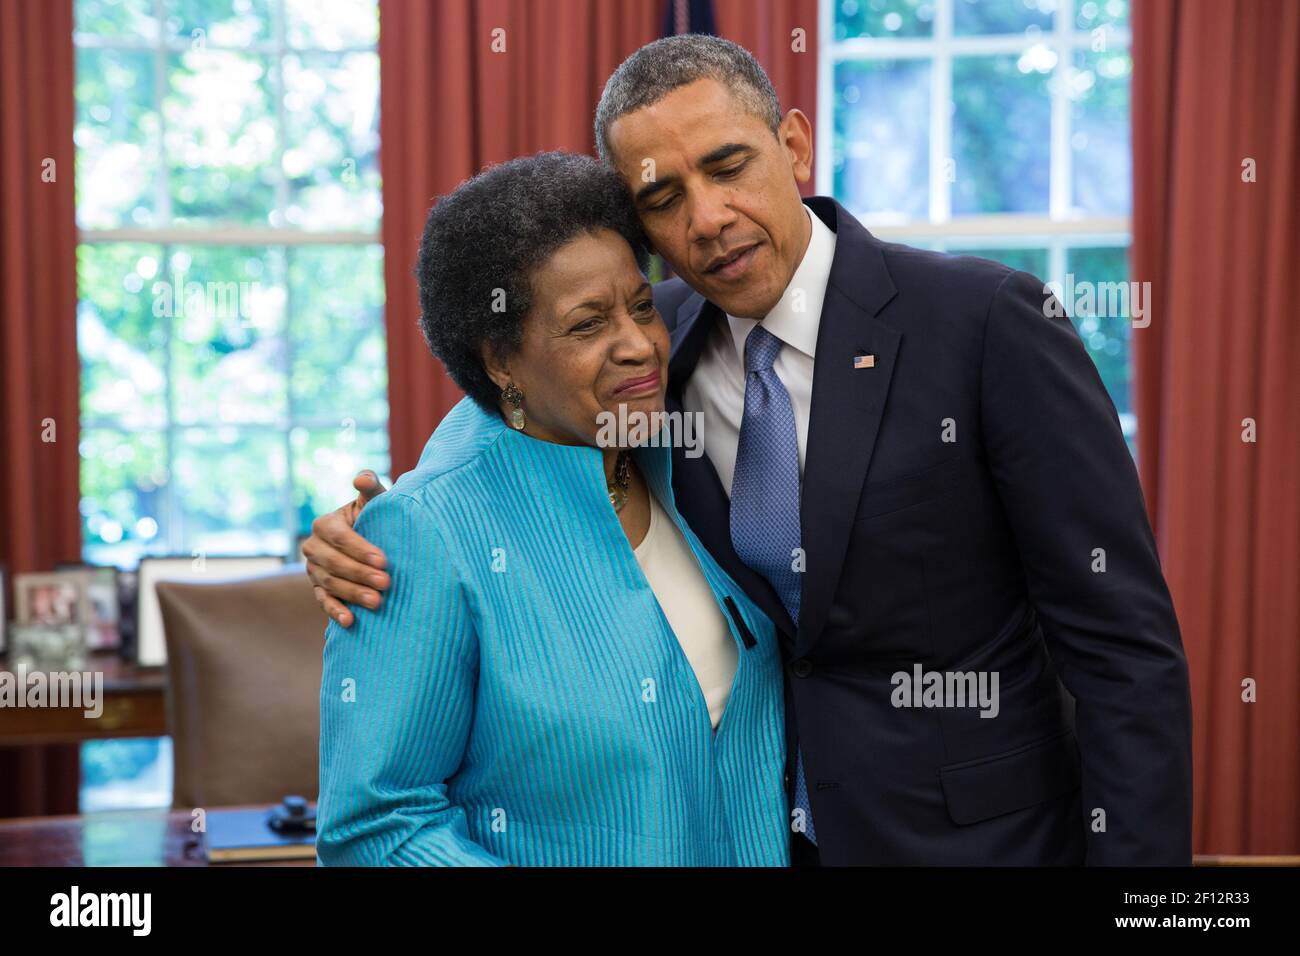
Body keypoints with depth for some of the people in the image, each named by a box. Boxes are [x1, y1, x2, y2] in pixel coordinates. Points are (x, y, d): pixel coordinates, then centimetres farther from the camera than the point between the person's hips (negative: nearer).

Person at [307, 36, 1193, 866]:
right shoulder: (657, 336, -3)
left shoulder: (989, 322, -17)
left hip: (971, 836, -4)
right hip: (746, 829, 4)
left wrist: (1134, 855, -19)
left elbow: (1126, 645, -15)